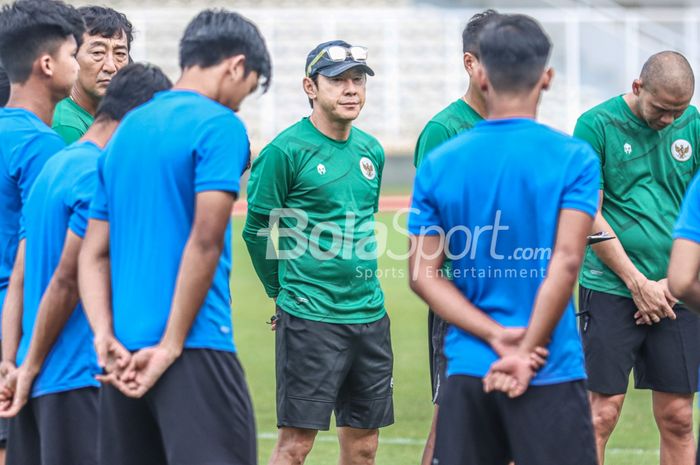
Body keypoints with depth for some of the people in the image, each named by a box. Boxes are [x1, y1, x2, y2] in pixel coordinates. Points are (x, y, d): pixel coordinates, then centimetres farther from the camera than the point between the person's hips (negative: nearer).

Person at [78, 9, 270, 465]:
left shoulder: (127, 129, 17)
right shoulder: (219, 125, -6)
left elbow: (93, 255, 12)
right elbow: (204, 242, -15)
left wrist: (106, 339, 1)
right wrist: (171, 346, -13)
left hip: (124, 356, 7)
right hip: (194, 347, -7)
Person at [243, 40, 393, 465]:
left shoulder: (371, 151, 11)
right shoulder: (285, 151, -9)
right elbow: (256, 231, -2)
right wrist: (283, 291, 7)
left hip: (370, 314, 6)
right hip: (309, 318, -6)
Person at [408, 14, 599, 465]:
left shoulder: (438, 165, 4)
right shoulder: (574, 158, -6)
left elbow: (424, 273, 1)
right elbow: (565, 263, -13)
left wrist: (496, 336, -5)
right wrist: (526, 351, -10)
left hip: (467, 371, 3)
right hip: (551, 373, -3)